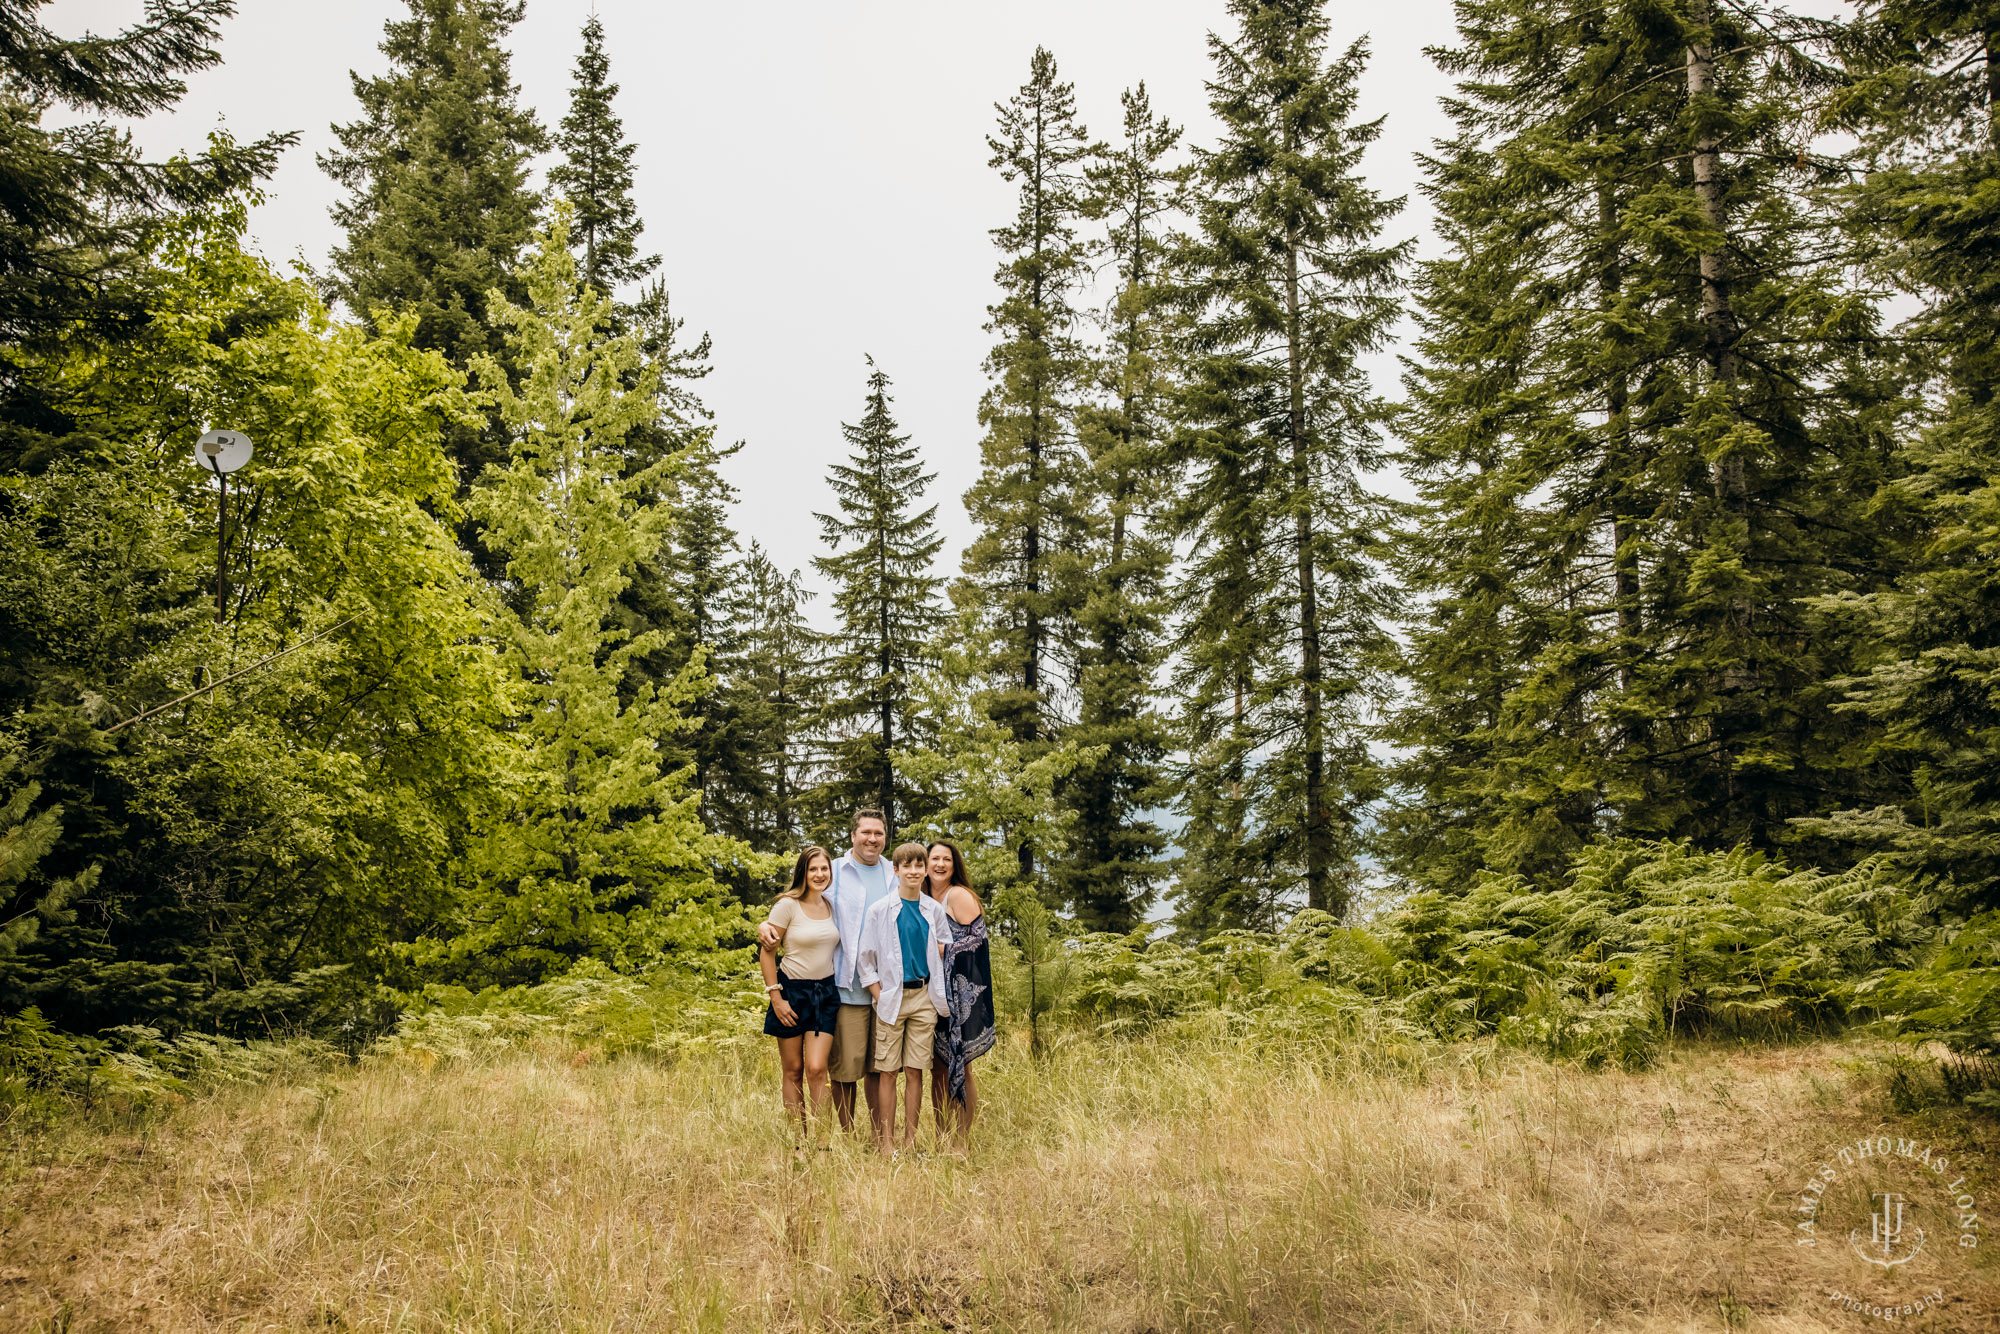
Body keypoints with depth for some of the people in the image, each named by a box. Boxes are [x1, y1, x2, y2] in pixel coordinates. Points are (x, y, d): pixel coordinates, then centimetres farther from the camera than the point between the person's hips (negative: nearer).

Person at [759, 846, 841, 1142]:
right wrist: (775, 997, -10)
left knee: (816, 1069, -8)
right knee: (793, 1071, 3)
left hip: (825, 994, 3)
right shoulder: (788, 905, -8)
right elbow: (766, 953, -6)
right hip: (792, 992, -3)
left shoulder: (832, 906, 6)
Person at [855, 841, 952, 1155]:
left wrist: (943, 949, -1)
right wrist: (880, 997, -7)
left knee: (915, 1071, 4)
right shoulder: (879, 911, -1)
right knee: (887, 1071, -2)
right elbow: (865, 959, 1)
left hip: (924, 997, 3)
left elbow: (946, 947, 22)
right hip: (891, 998, -2)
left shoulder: (934, 910, 8)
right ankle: (886, 1142, 4)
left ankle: (910, 1140, 11)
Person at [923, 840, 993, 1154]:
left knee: (959, 1069, -4)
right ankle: (941, 1140, 13)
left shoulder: (959, 895, -6)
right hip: (933, 990, 7)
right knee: (938, 1068, 7)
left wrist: (942, 949, -9)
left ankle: (963, 1143, 3)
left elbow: (976, 939, -12)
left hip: (961, 993, -7)